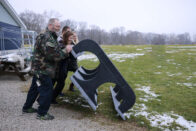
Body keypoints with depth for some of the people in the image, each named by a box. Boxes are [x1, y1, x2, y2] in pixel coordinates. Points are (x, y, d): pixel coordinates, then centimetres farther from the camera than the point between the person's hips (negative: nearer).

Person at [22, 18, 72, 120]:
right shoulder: (47, 38, -21)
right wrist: (65, 51, -16)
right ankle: (42, 113, 9)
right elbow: (53, 56, -26)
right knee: (47, 91, -3)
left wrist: (65, 50, 5)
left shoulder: (49, 37, 16)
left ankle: (27, 108, 36)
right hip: (43, 70, -11)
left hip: (38, 69, 11)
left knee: (35, 88, 21)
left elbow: (55, 50, 19)